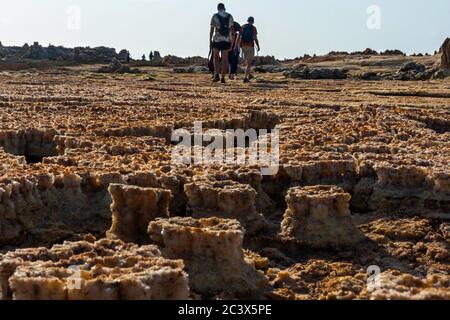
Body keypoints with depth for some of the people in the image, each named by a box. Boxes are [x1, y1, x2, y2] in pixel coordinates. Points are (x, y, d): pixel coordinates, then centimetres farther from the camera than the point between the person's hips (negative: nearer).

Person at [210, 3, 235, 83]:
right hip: (226, 41, 2)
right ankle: (223, 78, 5)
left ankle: (217, 75, -5)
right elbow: (232, 29, 3)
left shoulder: (215, 16, -2)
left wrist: (210, 41, 0)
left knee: (216, 58, 14)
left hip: (217, 40, -2)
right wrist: (232, 41, 8)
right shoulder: (230, 16, 6)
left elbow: (212, 30, -5)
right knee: (224, 59, 8)